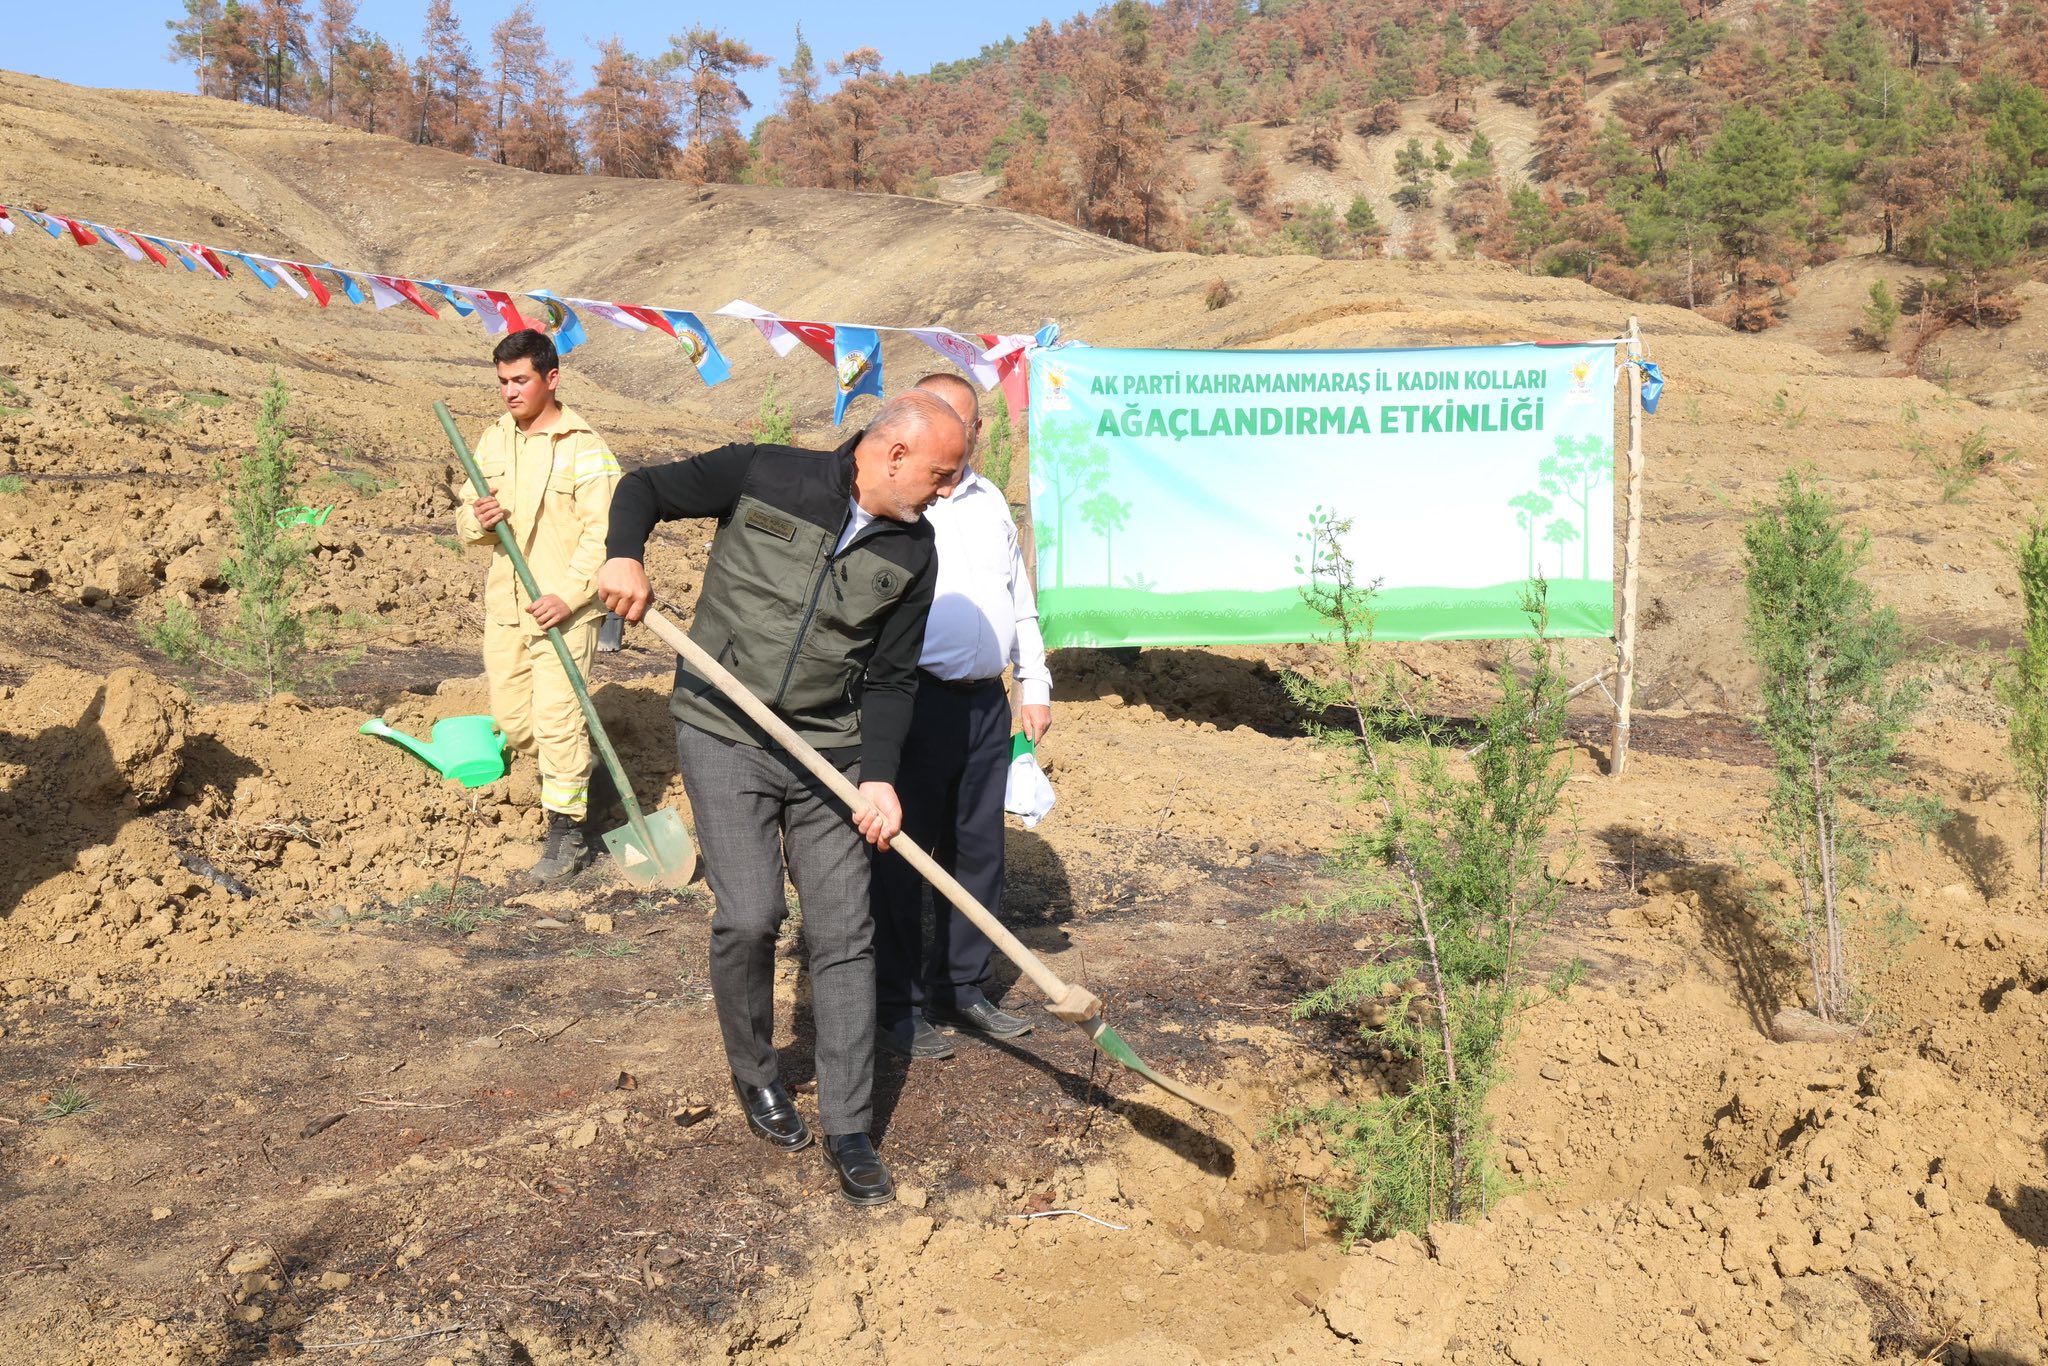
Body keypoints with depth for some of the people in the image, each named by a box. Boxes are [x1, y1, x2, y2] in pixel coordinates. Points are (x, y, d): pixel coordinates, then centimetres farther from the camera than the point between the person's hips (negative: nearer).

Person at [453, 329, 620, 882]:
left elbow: (602, 533, -14)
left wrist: (568, 594, -22)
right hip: (504, 606, 7)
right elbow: (466, 517, 15)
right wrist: (478, 519, -9)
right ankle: (590, 786, 33)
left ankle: (570, 830, 7)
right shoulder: (493, 440, 11)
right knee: (512, 719, 11)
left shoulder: (584, 447, -10)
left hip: (564, 608, -7)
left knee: (556, 717, -8)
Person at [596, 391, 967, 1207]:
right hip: (723, 736, -3)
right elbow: (646, 489, 2)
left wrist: (881, 775, -8)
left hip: (829, 752, 3)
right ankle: (755, 1074, 20)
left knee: (843, 934, 2)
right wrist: (625, 556, -18)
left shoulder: (911, 552, 1)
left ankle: (848, 1129, 15)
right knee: (749, 916, -10)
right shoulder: (764, 476, -9)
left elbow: (891, 678, 4)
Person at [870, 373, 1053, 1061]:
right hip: (915, 700, -6)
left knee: (978, 852, 12)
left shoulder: (991, 502, 16)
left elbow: (1020, 601, 22)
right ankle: (897, 1005, 13)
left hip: (987, 702, 7)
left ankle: (962, 988, 26)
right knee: (901, 855, 0)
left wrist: (1036, 684, 16)